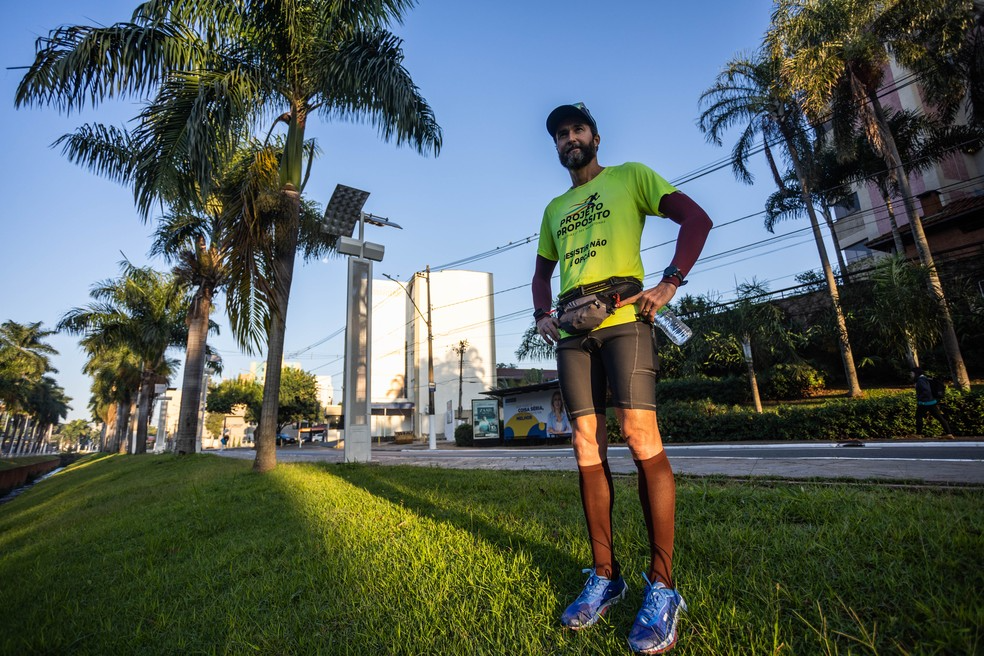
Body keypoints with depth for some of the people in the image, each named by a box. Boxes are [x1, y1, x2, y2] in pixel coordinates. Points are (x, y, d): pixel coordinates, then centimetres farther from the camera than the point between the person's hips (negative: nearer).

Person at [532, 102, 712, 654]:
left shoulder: (630, 176, 14)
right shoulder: (554, 209, 27)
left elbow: (696, 218, 5)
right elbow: (542, 271, 31)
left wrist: (670, 282, -10)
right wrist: (542, 314, 10)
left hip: (623, 317, -4)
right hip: (572, 330, 5)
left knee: (640, 434, -15)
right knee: (588, 447, 0)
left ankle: (663, 587, -2)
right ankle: (605, 576, 11)